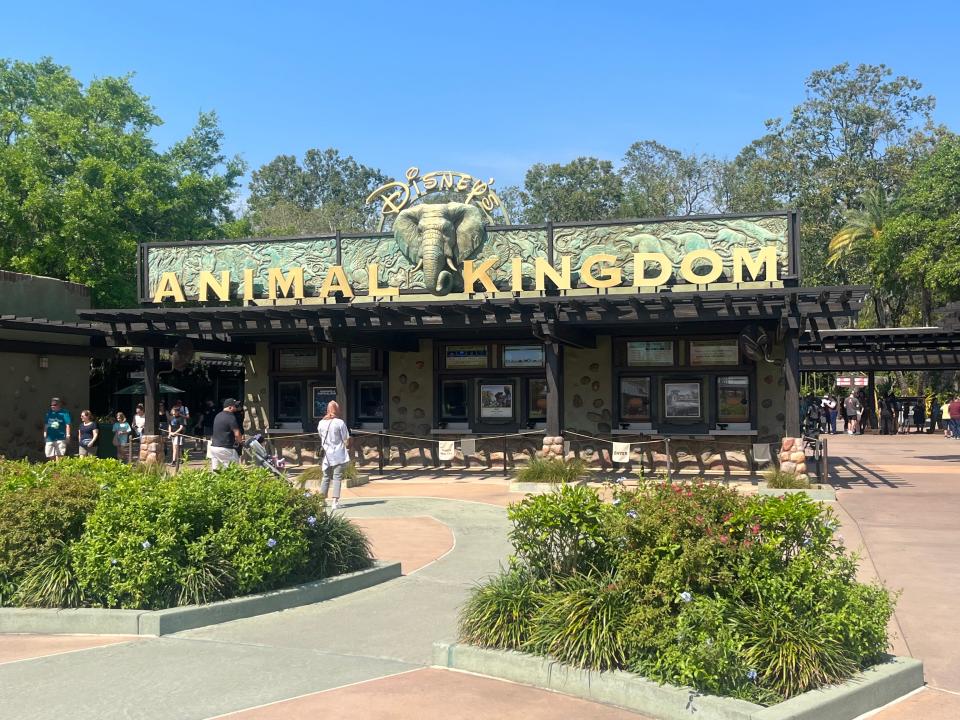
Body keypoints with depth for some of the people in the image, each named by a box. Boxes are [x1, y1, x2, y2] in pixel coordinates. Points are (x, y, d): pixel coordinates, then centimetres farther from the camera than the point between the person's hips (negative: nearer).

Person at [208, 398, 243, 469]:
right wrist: (240, 441, 7)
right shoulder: (231, 417, -12)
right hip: (225, 448, -9)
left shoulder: (218, 415, 14)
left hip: (213, 447, 9)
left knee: (215, 471, 8)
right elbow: (237, 434, -15)